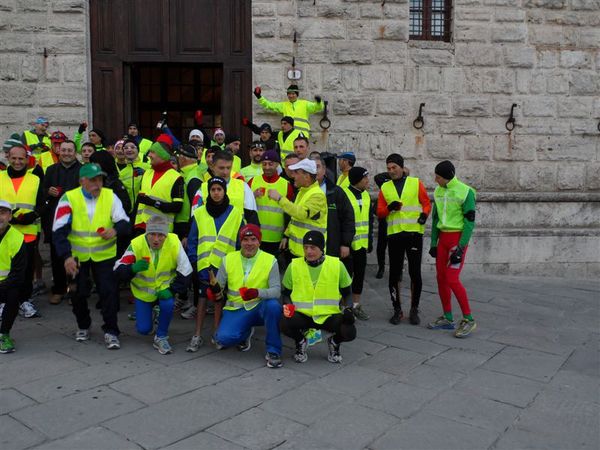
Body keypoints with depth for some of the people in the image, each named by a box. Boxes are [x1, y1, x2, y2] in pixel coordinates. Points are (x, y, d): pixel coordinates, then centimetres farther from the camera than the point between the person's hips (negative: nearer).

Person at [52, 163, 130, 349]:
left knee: (109, 291, -7)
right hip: (76, 256, 0)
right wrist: (66, 256, -23)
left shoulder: (110, 196, -5)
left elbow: (124, 222, -7)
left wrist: (115, 230, -31)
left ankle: (111, 332, 7)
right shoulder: (69, 198, -10)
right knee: (78, 293, 9)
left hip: (104, 255, 0)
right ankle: (83, 326, 33)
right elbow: (59, 230, -13)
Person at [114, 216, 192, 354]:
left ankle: (161, 337, -5)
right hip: (143, 292, 0)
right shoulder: (136, 245, -23)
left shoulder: (174, 243, -22)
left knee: (167, 304, -32)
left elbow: (185, 270, -14)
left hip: (164, 289, 0)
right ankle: (148, 312, 38)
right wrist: (133, 268, -45)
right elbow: (119, 269, -23)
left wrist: (172, 290, -23)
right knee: (143, 329, -1)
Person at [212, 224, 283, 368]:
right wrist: (215, 288, -22)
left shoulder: (270, 260, -6)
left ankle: (273, 351, -15)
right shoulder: (228, 259, 1)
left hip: (260, 307, -2)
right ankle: (246, 333, 15)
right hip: (236, 309, 2)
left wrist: (258, 292, -33)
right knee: (223, 338, -24)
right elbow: (218, 287, 4)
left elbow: (276, 290, -13)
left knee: (273, 305, -36)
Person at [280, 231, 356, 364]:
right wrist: (287, 306, -11)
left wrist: (348, 309, -9)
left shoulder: (337, 265, -2)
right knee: (284, 324, -31)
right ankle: (300, 341, 8)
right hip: (302, 315, 1)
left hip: (329, 315, 0)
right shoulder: (294, 266, -1)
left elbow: (347, 293, 9)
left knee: (350, 332, -28)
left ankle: (334, 342, 12)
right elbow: (286, 293, 10)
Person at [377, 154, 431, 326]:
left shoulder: (416, 183, 5)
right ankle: (397, 310, 16)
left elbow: (427, 203, 7)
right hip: (394, 234, 2)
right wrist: (389, 208, -13)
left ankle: (414, 310, 15)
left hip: (414, 233, -2)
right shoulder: (385, 187, 10)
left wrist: (424, 214, -14)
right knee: (395, 273, 4)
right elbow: (380, 212, 8)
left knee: (415, 272, 1)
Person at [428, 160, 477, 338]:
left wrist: (461, 247, -17)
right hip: (442, 238, 7)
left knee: (452, 279, -11)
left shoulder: (465, 192, -13)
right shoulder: (438, 192, 7)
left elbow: (469, 222, -13)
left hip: (457, 238, -7)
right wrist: (433, 243, 10)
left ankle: (468, 319, 3)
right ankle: (447, 318, 20)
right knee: (441, 278, 8)